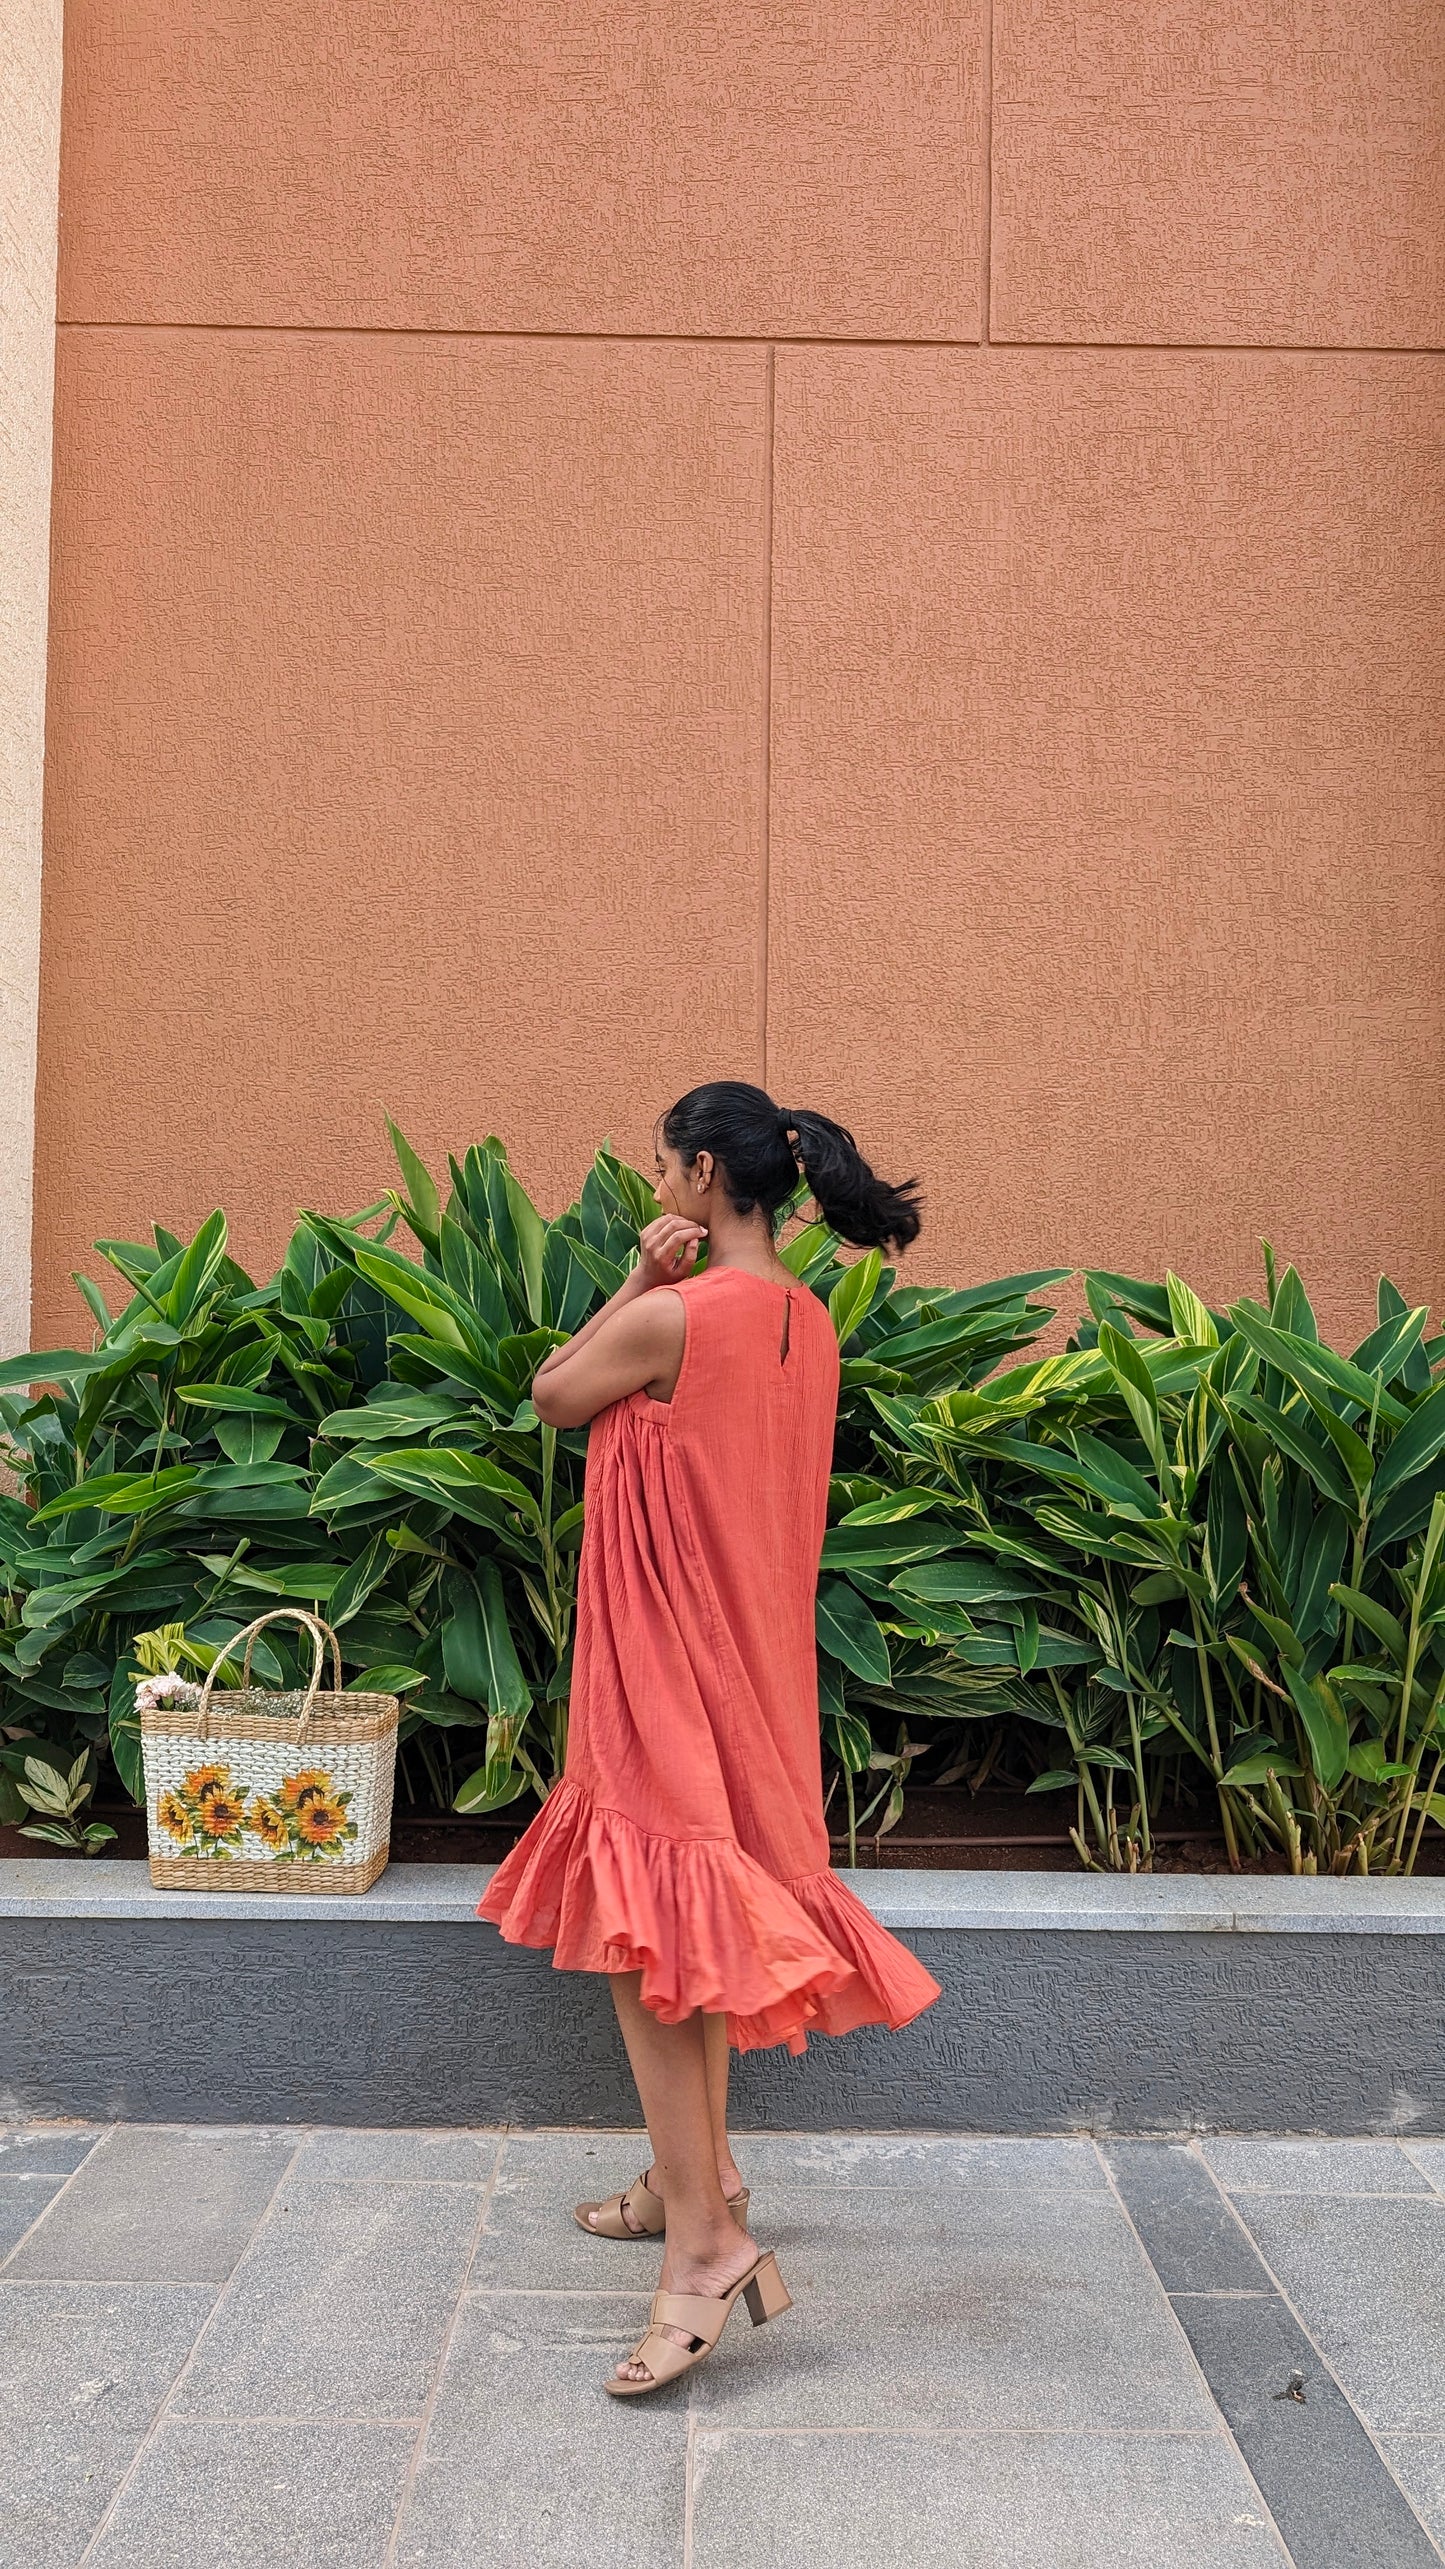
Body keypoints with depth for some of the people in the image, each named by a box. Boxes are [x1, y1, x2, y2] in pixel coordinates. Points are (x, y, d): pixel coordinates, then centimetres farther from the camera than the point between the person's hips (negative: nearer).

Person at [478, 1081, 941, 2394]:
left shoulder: (674, 1318, -21)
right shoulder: (807, 1321, 6)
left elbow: (554, 1396, -5)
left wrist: (641, 1278, -4)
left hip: (664, 1656, -9)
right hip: (747, 1654, 9)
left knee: (642, 1936, -8)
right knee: (703, 1917, 19)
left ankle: (706, 2240, -10)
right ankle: (700, 2173, 31)